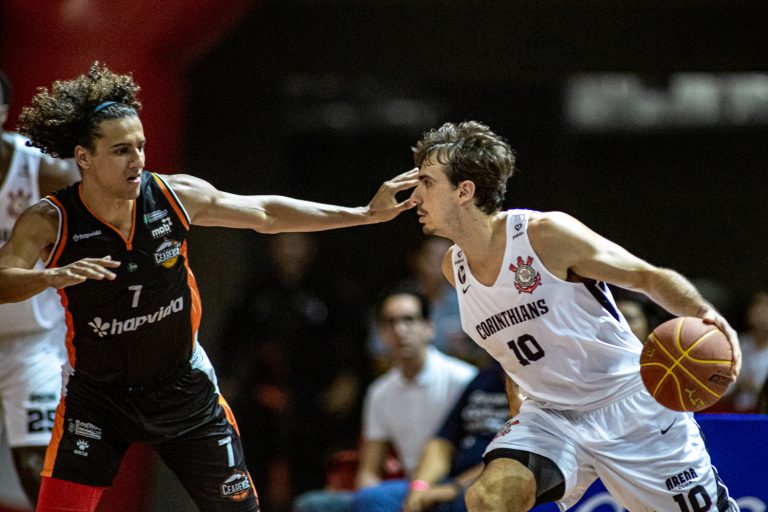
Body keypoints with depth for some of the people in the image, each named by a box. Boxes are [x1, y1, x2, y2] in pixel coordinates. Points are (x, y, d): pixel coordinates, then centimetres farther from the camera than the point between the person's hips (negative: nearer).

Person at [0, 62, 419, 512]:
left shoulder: (176, 195, -12)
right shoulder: (50, 221, -19)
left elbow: (265, 214, 0)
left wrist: (366, 214, -3)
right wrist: (51, 277, -53)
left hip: (185, 388, 2)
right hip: (97, 396, -2)